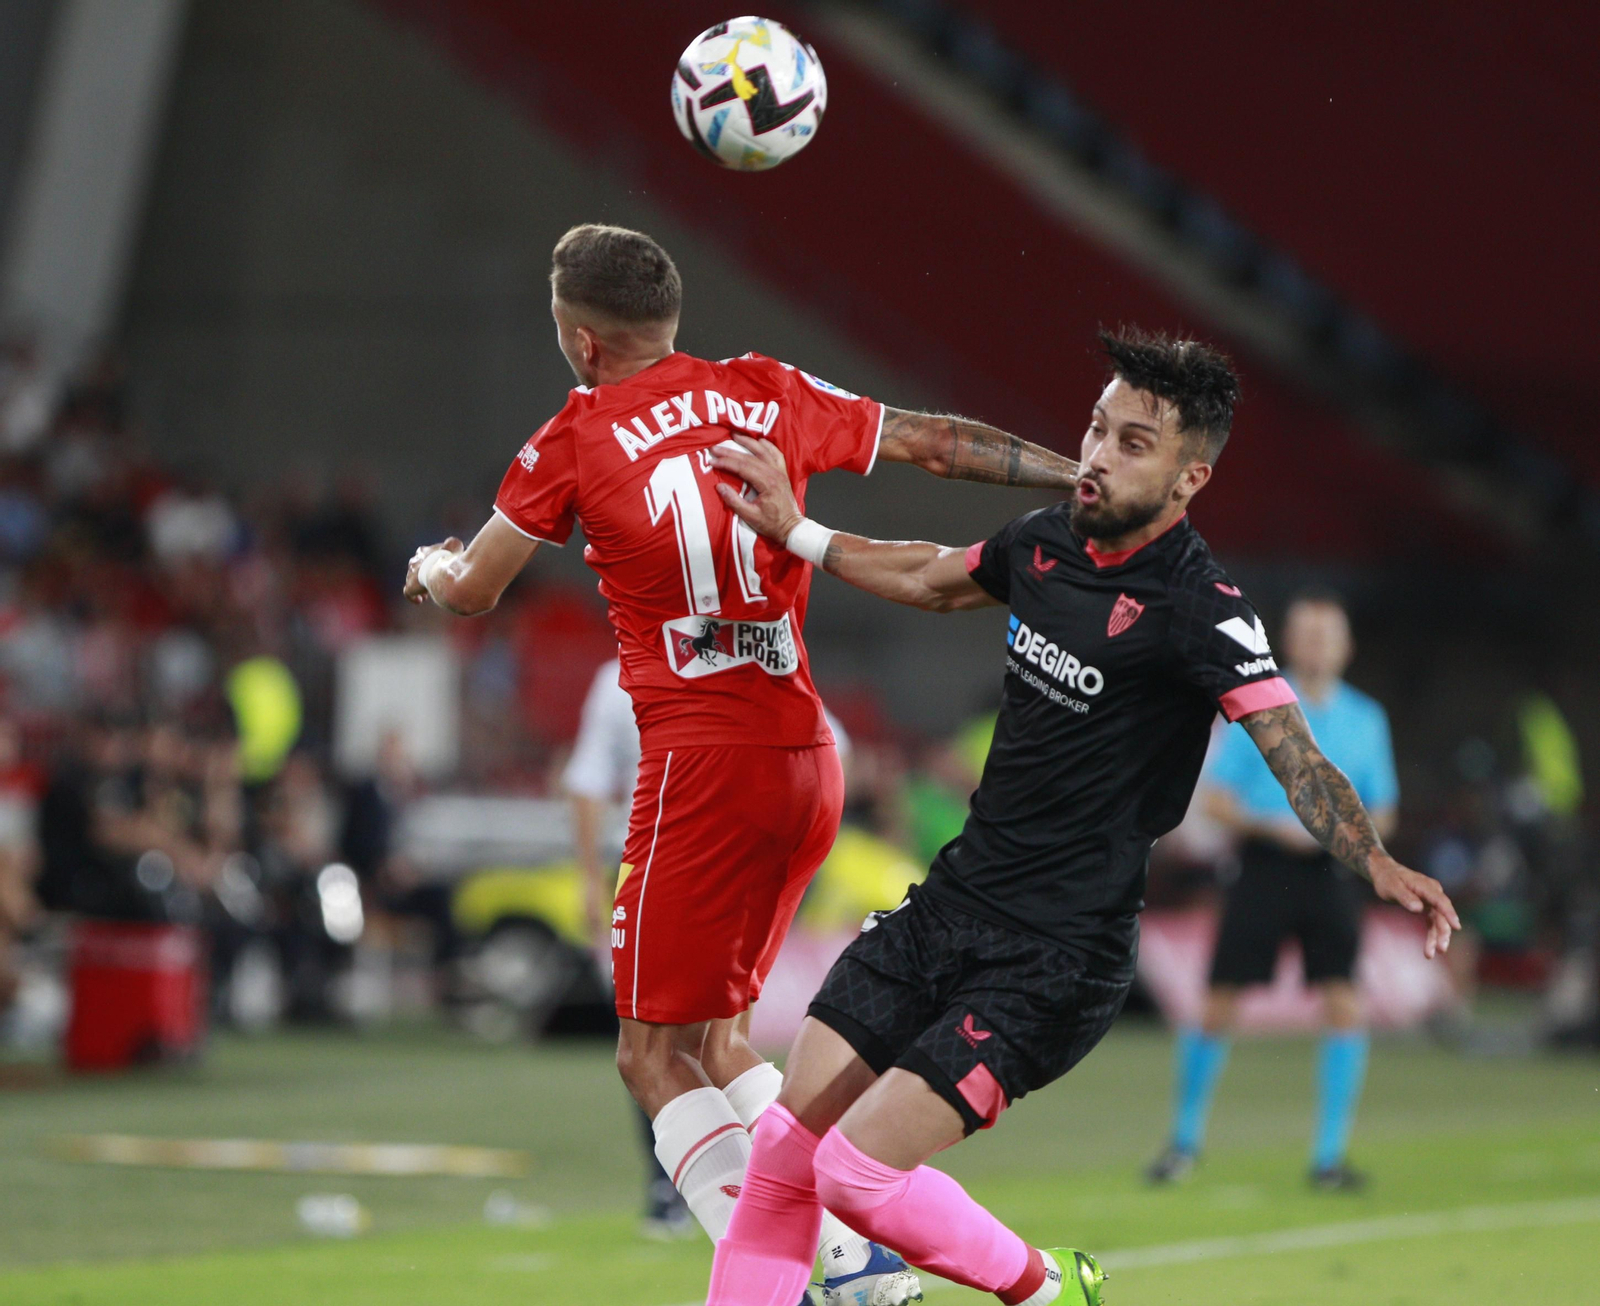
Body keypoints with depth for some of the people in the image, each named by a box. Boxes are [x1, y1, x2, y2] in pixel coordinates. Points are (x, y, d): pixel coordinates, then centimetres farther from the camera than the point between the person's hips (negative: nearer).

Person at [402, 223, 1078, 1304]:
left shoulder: (577, 440, -3)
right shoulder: (769, 394, 9)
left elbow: (471, 593, 8)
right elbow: (938, 442, 16)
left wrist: (433, 566, 31)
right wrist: (1089, 479, 24)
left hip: (705, 765, -6)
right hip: (810, 762, 6)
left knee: (655, 1054, 0)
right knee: (714, 1035, 18)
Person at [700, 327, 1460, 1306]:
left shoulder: (1196, 609, -17)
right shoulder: (1050, 542, 5)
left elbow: (1299, 761, -24)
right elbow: (935, 581, 27)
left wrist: (1377, 864, -41)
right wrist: (795, 533, 29)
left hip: (1060, 954, -7)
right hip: (953, 896, 7)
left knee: (858, 1167, -15)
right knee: (784, 1148, 2)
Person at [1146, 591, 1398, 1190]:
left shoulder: (1365, 719, 11)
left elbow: (1382, 812, 17)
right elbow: (1214, 798, -1)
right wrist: (1277, 825, -15)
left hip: (1330, 874, 2)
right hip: (1265, 868, -2)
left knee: (1344, 1007, -10)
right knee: (1218, 1007, -1)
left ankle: (1329, 1156, -2)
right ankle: (1185, 1141, 17)